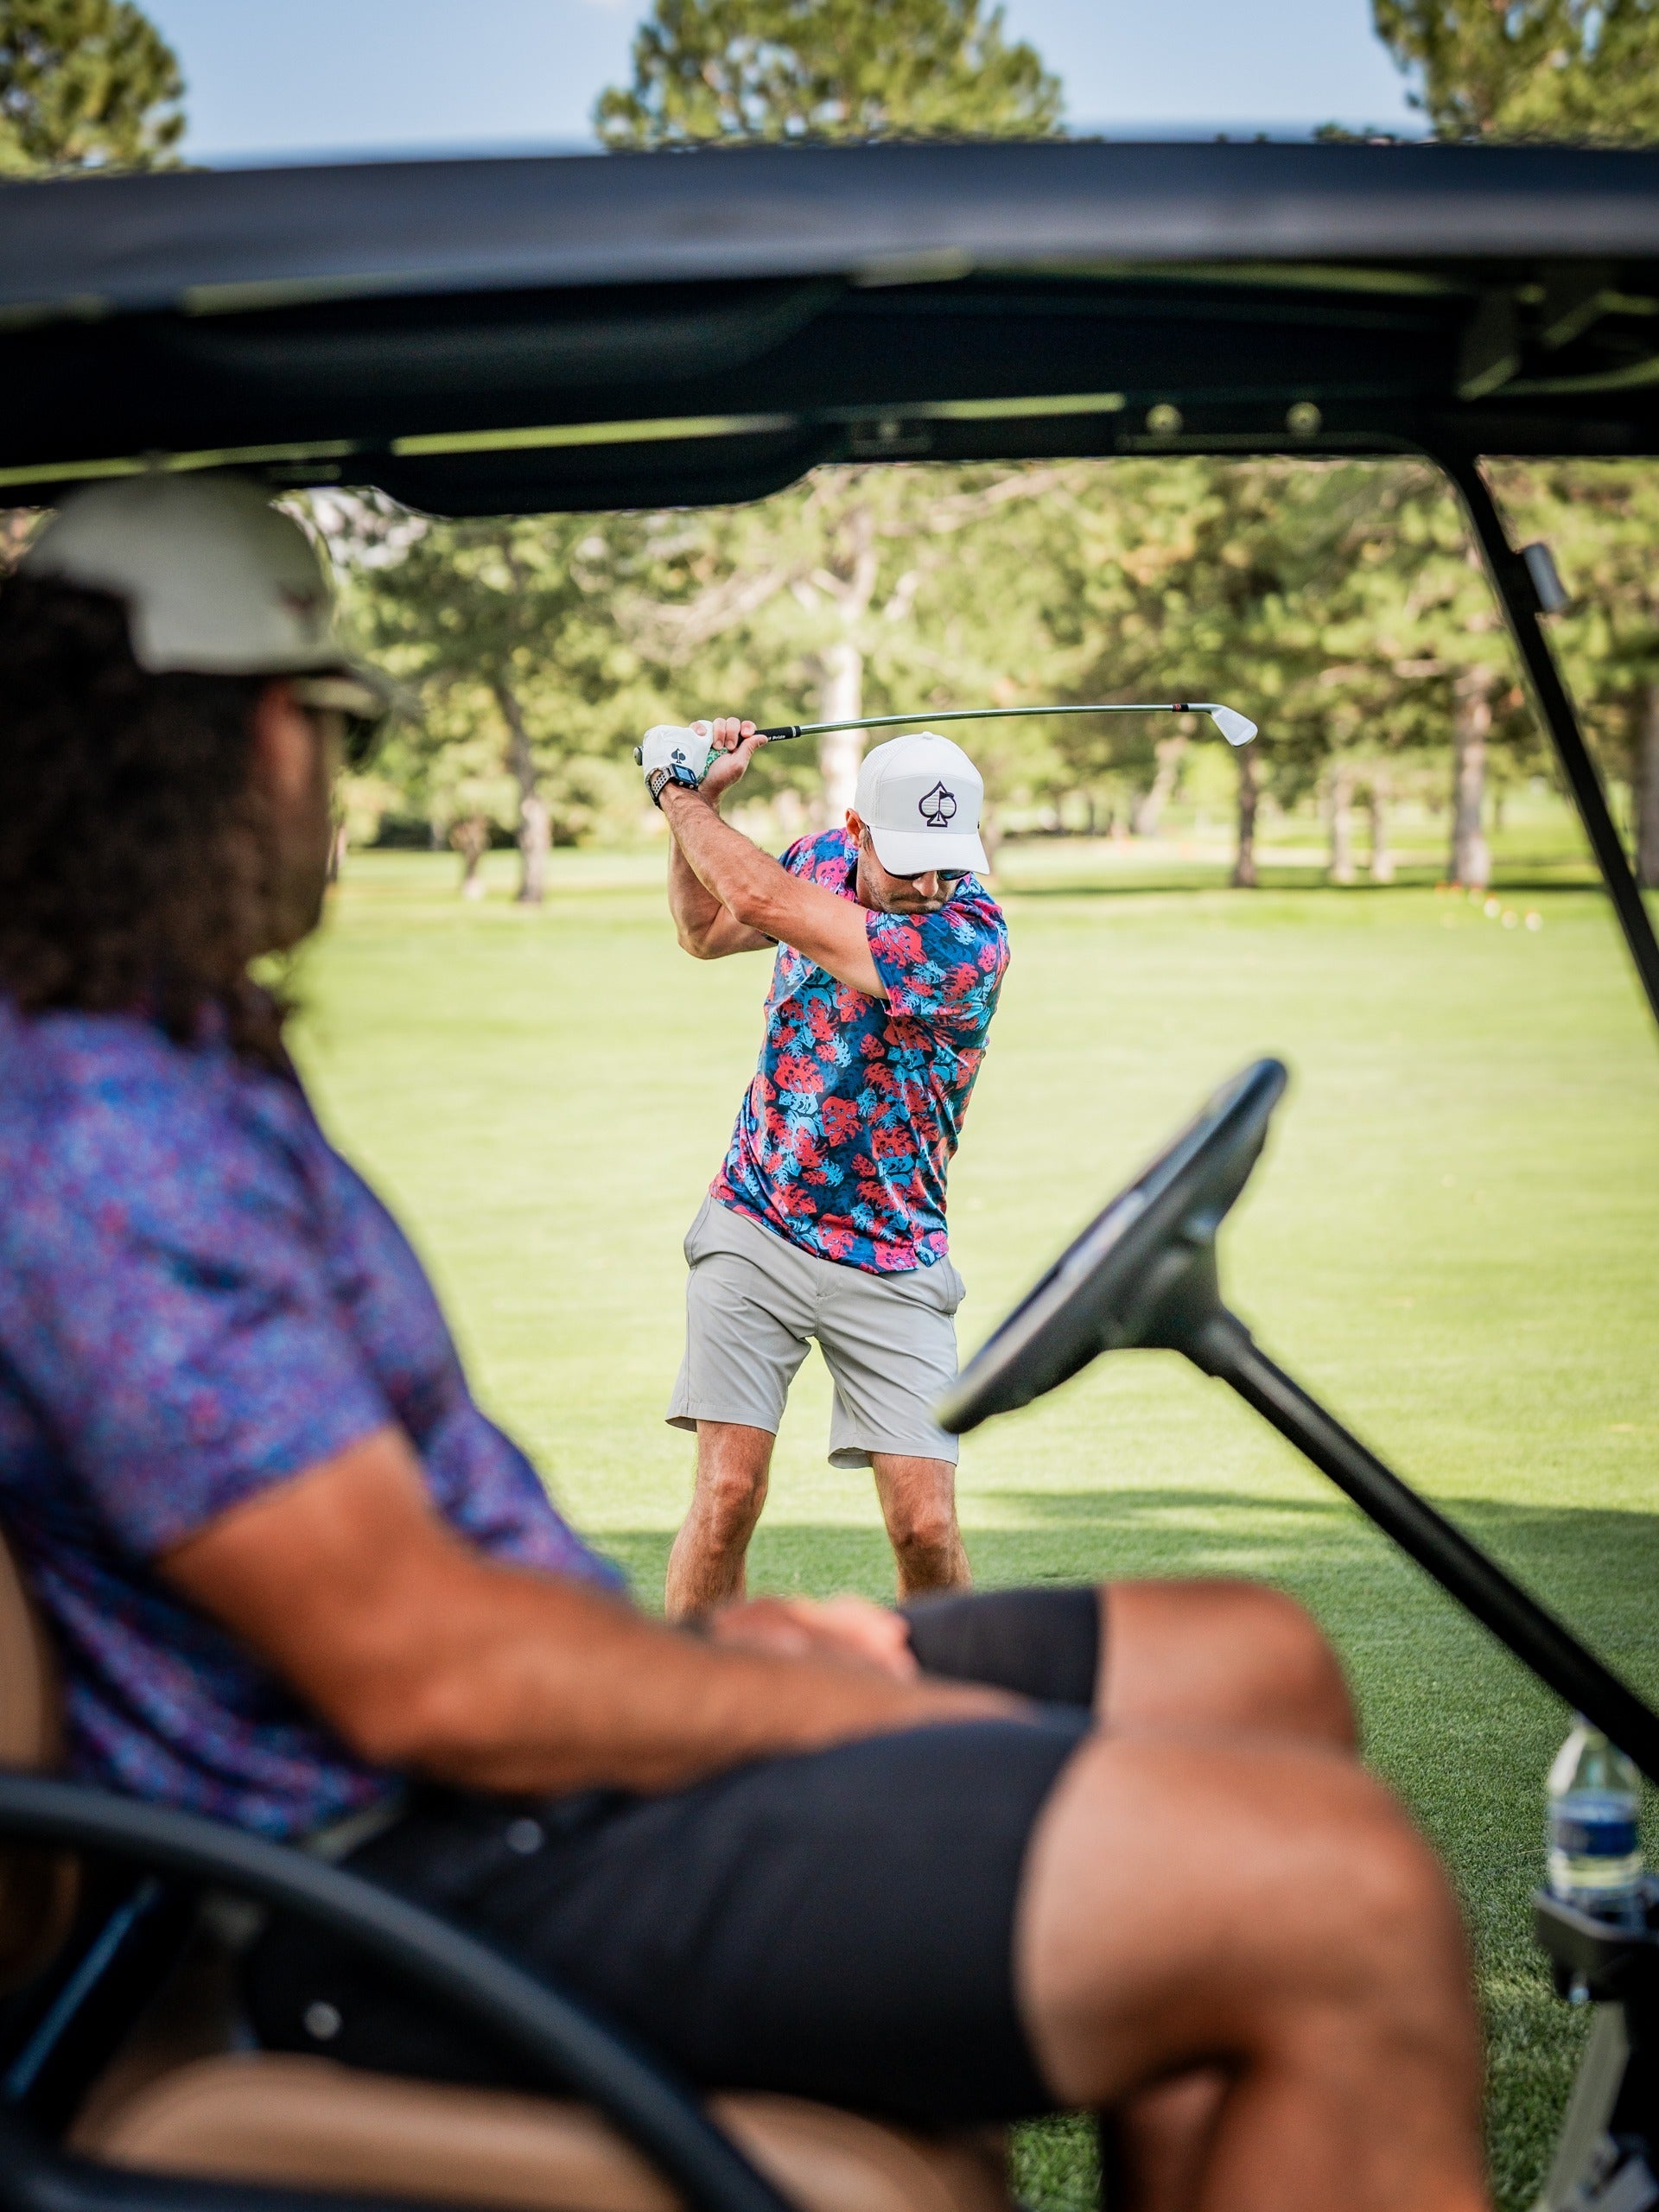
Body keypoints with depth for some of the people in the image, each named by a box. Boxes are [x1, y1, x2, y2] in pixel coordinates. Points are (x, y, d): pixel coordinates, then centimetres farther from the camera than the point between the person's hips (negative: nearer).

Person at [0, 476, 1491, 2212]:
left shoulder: (178, 1072, 16)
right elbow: (417, 1672, -24)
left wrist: (707, 1630, 9)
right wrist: (894, 1719, -14)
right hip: (434, 1872, -11)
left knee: (1255, 1671, 11)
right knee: (1339, 1895, -21)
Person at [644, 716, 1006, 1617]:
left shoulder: (969, 940, -22)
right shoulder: (823, 858, -1)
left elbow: (762, 900, -26)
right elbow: (706, 931, 20)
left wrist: (679, 794, -11)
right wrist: (697, 801, 5)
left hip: (889, 1262, -3)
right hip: (755, 1229, 3)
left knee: (924, 1524, -8)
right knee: (728, 1489, -9)